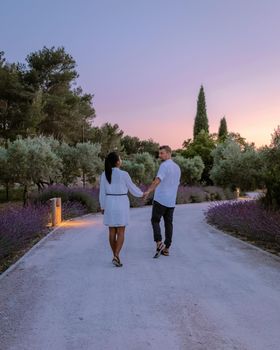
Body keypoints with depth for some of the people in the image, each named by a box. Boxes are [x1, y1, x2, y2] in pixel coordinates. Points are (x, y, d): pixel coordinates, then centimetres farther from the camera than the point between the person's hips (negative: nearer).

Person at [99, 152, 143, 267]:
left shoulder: (104, 174, -1)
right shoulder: (124, 174, -12)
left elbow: (102, 192, 2)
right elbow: (132, 188, -1)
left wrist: (102, 207, 12)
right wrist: (141, 194, 19)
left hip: (109, 204, 4)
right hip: (121, 204, -4)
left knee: (112, 231, 12)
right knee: (121, 232, 1)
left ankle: (115, 256, 19)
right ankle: (116, 257, -10)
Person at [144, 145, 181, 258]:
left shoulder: (164, 165, -12)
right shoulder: (177, 168, 15)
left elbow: (158, 180, -29)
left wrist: (148, 191, -40)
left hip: (160, 199, -7)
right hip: (171, 201, 7)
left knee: (155, 221, 6)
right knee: (168, 224, 10)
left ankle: (159, 243, -10)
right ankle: (166, 248, 12)